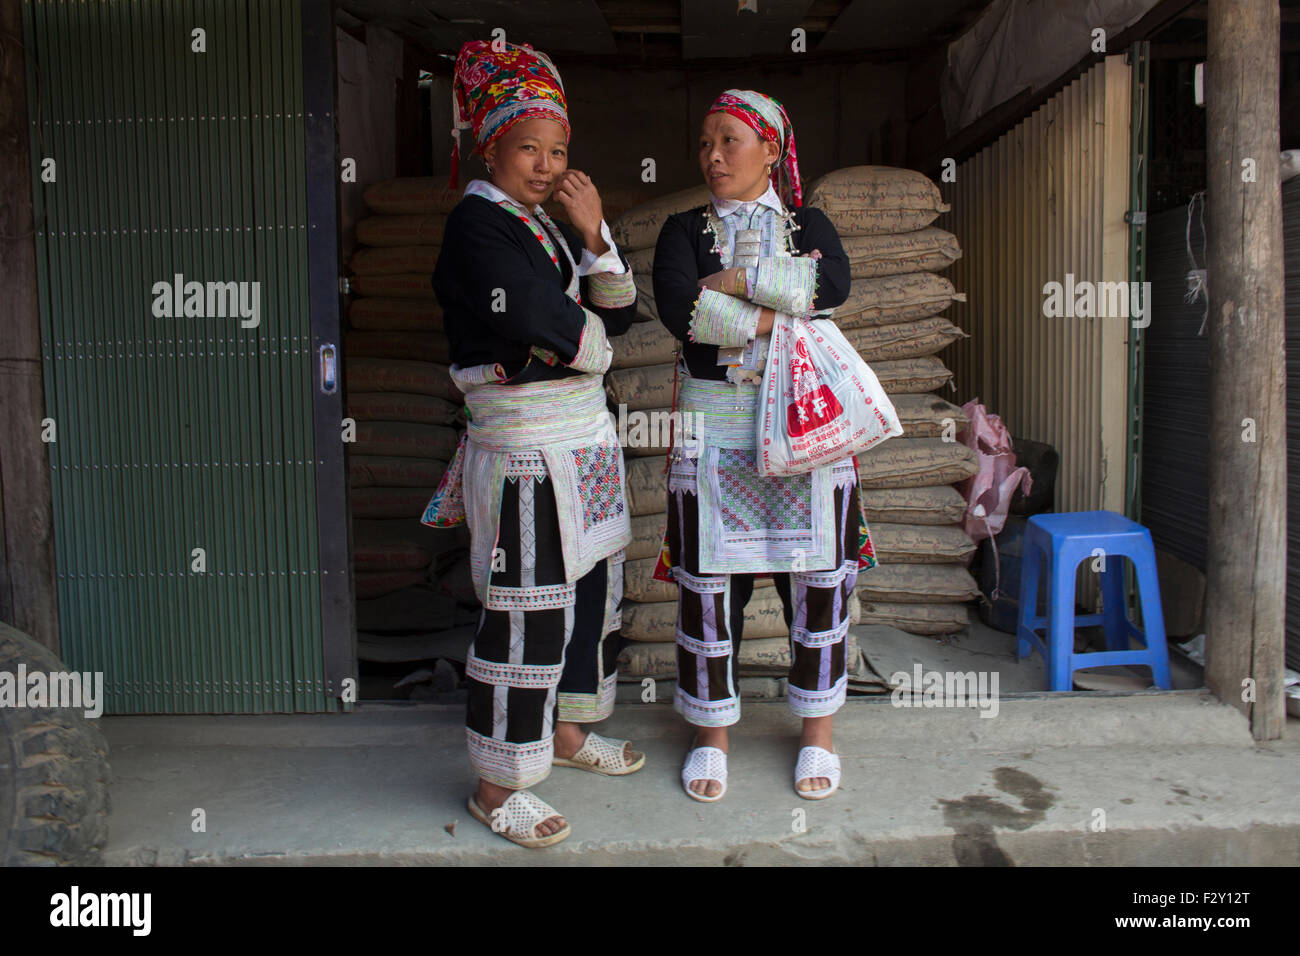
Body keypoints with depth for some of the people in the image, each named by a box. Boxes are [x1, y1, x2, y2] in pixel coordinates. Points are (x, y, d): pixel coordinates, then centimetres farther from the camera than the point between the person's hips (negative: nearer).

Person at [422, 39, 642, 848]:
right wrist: (594, 345, -3)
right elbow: (533, 320, -22)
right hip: (525, 445, -9)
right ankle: (498, 788, 13)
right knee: (527, 614, -3)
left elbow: (618, 317, 8)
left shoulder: (551, 221, 14)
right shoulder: (476, 222, -10)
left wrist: (595, 235, -5)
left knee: (593, 585, 18)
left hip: (583, 435, 9)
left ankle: (567, 731, 38)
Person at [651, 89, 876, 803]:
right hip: (713, 427, 0)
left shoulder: (808, 224, 10)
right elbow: (679, 308, -14)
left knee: (816, 574, 5)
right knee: (707, 575, 3)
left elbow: (835, 282, -14)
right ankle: (711, 733, 21)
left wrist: (738, 278, -14)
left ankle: (818, 732, 24)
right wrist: (784, 311, -14)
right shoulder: (684, 230, 8)